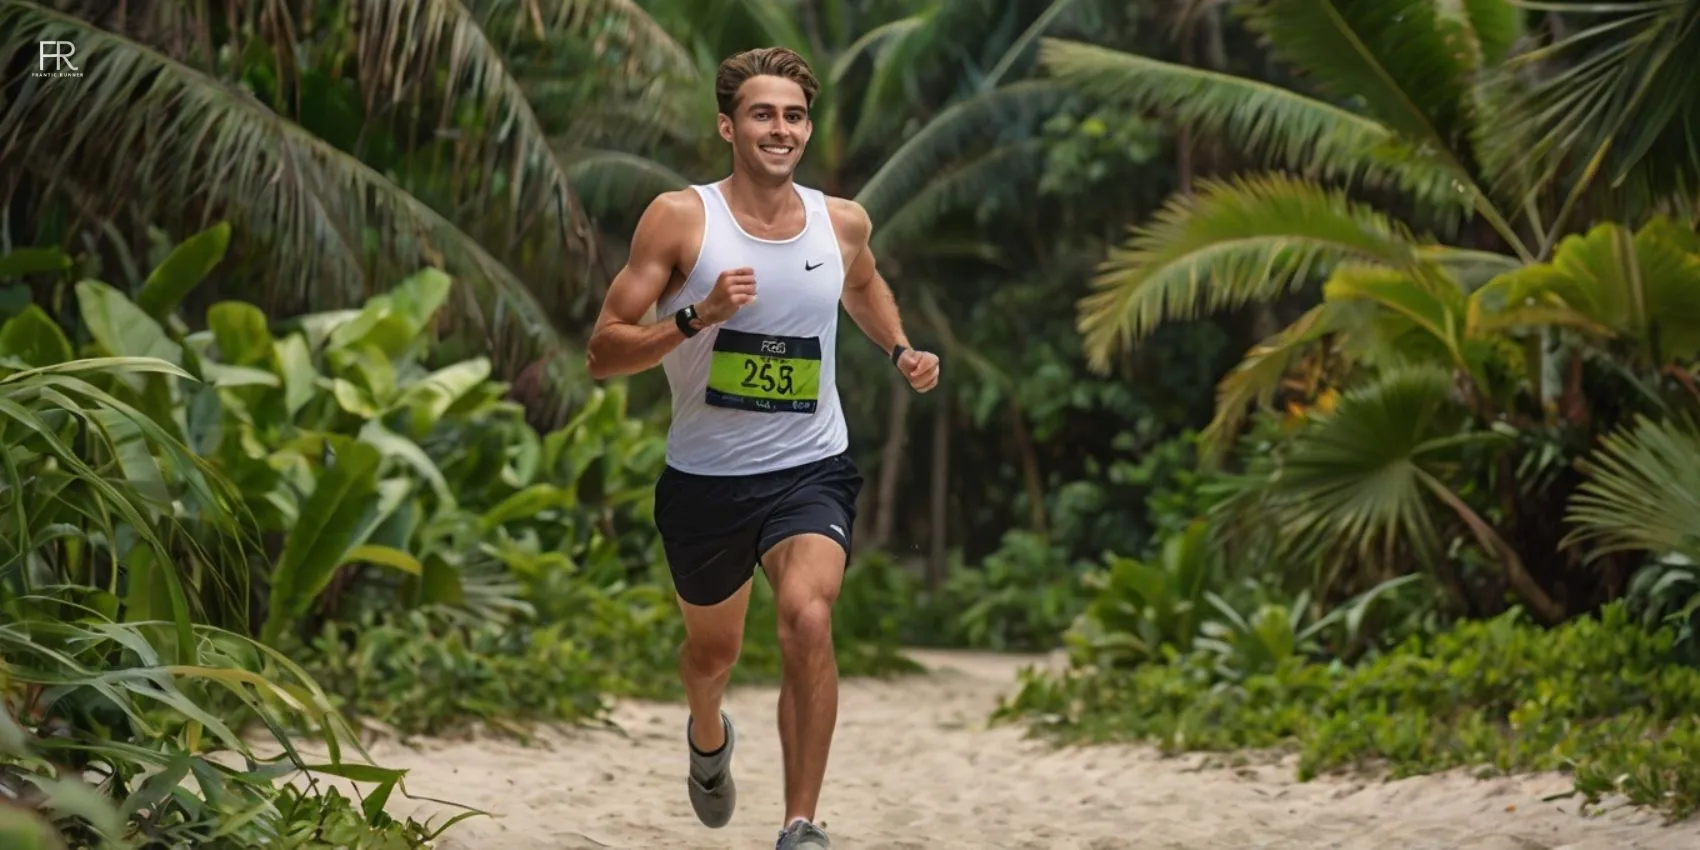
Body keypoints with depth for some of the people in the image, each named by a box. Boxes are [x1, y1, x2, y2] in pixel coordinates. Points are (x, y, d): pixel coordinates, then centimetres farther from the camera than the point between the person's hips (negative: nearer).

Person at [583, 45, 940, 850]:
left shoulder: (842, 223, 0)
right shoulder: (680, 218, -11)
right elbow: (602, 353, -14)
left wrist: (901, 351, 8)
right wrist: (696, 317, -28)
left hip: (810, 468, 0)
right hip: (705, 475, 0)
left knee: (807, 618, -27)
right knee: (712, 649, 20)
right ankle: (708, 739, 58)